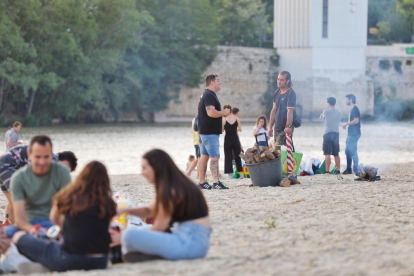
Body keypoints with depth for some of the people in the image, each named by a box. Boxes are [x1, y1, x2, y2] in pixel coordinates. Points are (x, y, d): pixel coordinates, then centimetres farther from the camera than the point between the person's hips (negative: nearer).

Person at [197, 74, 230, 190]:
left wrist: (222, 112, 13)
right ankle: (216, 182, -15)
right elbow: (211, 112, -27)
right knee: (215, 157, -12)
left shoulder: (207, 95, 19)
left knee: (204, 156, 11)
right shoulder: (209, 95, -16)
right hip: (210, 132, -11)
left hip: (205, 131, 11)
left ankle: (202, 182, 13)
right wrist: (223, 113, -13)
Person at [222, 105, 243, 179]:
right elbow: (240, 129, 4)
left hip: (227, 139, -2)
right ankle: (240, 173, 16)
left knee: (228, 157, 3)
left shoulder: (224, 119, -10)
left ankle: (230, 174, 0)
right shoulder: (237, 119, -3)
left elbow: (222, 130, -6)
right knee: (237, 156, 13)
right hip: (235, 139, 2)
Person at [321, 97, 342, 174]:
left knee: (327, 154, -5)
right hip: (336, 133, 4)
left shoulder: (326, 111, -5)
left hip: (328, 134, -4)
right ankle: (338, 170, 10)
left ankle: (327, 171, -10)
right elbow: (339, 122, 13)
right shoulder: (339, 113, 7)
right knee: (336, 154, 11)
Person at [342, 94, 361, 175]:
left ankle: (356, 170, -8)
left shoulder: (355, 109, -13)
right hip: (351, 134, 10)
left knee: (353, 151, -10)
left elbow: (356, 121, -21)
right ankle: (348, 169, 19)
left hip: (354, 134, -10)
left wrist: (346, 123, -11)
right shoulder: (352, 109, 18)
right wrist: (346, 124, 12)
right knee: (348, 151, 13)